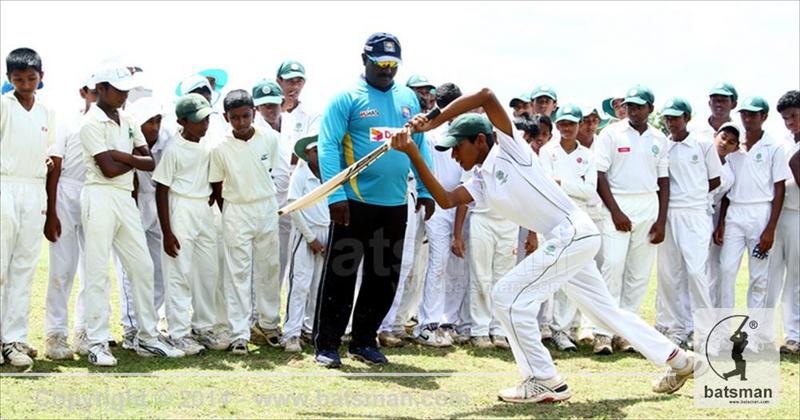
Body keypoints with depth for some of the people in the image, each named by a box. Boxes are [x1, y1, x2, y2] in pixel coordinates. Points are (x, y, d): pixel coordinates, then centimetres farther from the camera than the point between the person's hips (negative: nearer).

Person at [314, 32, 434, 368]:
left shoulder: (408, 99, 11)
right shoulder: (347, 98, -5)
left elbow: (420, 146, 16)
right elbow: (328, 146, -11)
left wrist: (426, 190, 7)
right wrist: (336, 195, -19)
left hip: (395, 205, 6)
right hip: (355, 202, -5)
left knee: (385, 277, 11)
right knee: (341, 275, -1)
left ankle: (364, 341, 23)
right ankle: (327, 344, 7)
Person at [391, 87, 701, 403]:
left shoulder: (508, 147, -7)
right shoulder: (481, 182, 14)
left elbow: (487, 96, -20)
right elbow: (445, 200, -3)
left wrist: (430, 123, -20)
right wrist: (413, 154, -7)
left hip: (574, 233, -10)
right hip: (567, 241, 10)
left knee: (507, 296, -10)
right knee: (604, 308, 19)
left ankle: (545, 382, -2)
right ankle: (677, 359, 30)